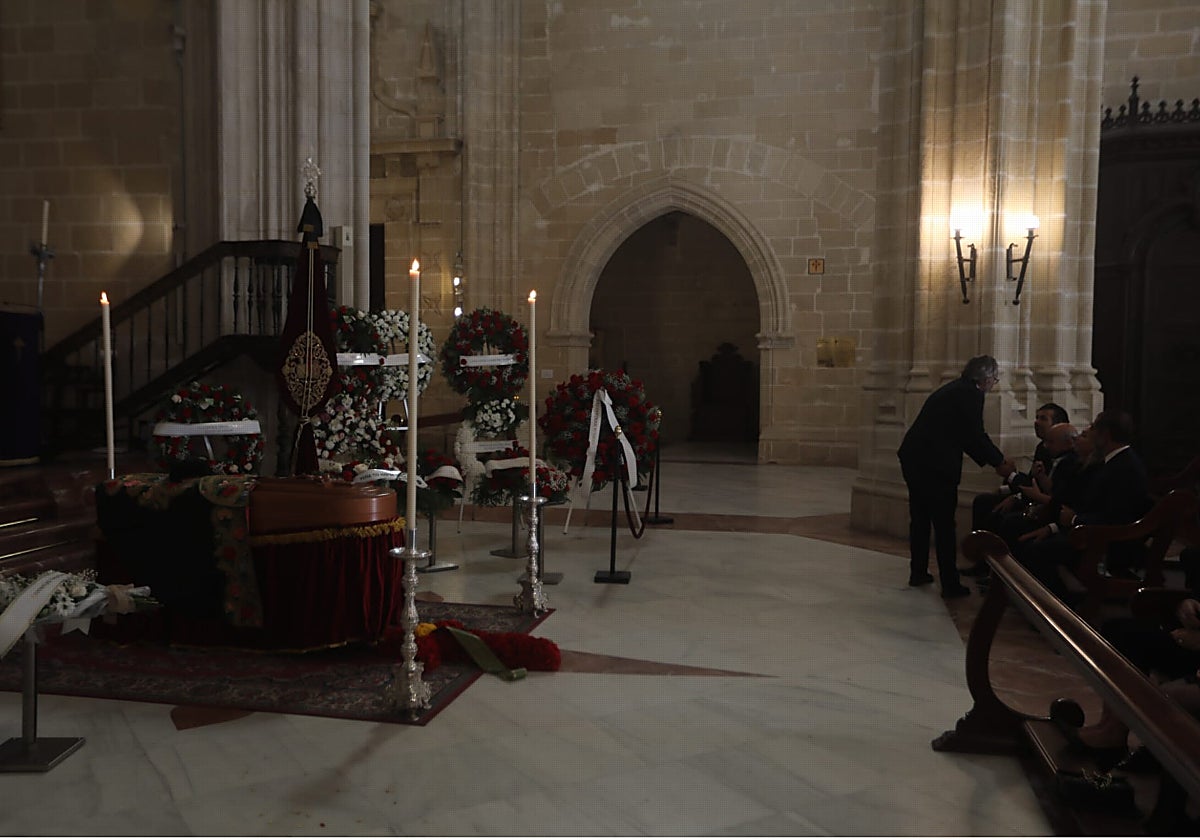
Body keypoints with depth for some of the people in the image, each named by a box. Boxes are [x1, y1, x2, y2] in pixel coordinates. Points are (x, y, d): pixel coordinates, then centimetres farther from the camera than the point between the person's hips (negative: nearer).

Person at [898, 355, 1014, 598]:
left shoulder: (953, 389, 20)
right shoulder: (971, 393, -8)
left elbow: (965, 436, 24)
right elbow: (976, 435, -9)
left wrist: (994, 461, 24)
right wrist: (1000, 462, 5)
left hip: (913, 457, 9)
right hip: (935, 463, -9)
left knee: (920, 519, 18)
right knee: (944, 524, -2)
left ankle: (918, 573, 29)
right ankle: (950, 584, 4)